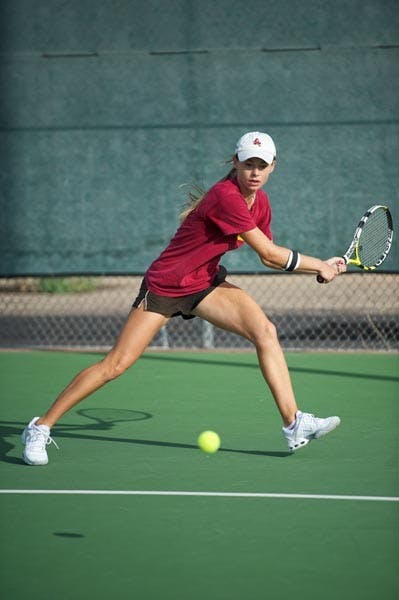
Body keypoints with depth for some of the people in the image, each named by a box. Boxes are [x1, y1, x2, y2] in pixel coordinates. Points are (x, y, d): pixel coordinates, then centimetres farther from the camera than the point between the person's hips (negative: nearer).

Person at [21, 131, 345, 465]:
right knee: (115, 365, -8)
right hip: (164, 286, -8)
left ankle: (294, 425, -11)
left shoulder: (260, 202, 0)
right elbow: (270, 254, -24)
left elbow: (270, 258, 11)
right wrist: (319, 266, -12)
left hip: (206, 282, 8)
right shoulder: (226, 197, -27)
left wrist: (321, 267, 1)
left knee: (265, 331, -13)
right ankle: (40, 428, 4)